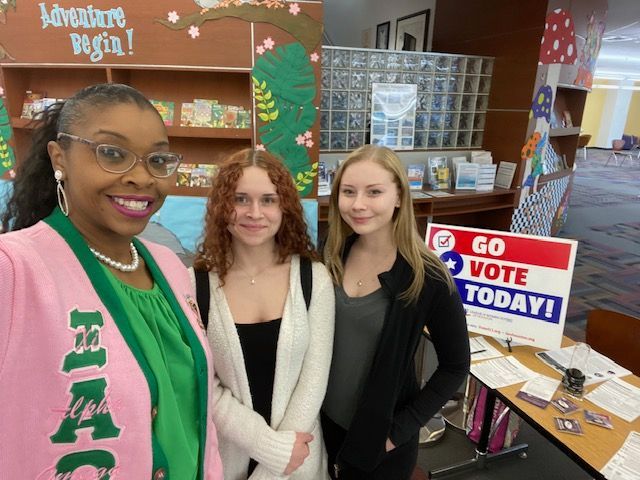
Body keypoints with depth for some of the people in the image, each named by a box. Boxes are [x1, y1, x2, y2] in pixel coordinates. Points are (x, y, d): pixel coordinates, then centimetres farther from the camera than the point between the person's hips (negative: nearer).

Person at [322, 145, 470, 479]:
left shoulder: (427, 277, -22)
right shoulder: (332, 257, -10)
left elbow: (455, 366, -11)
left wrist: (401, 429, -12)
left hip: (380, 436, -4)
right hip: (324, 419, 4)